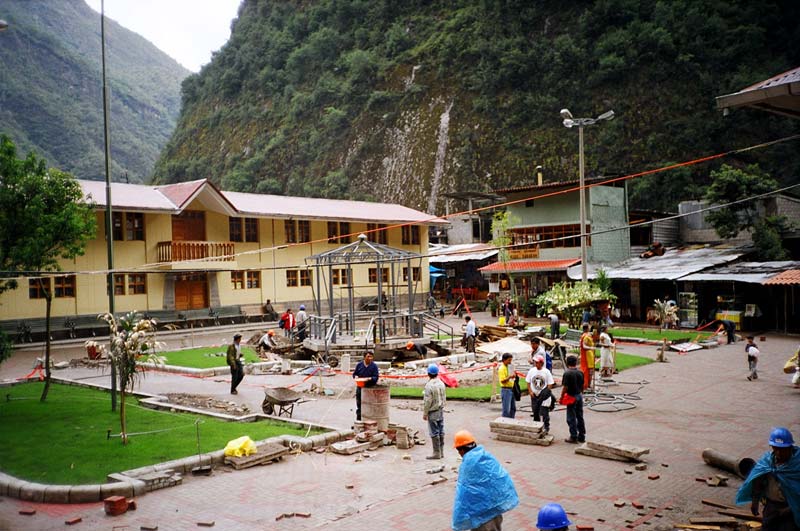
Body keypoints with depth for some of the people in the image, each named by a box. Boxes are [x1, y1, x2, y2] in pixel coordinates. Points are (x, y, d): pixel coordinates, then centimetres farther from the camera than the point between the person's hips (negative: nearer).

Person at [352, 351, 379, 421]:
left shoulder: (374, 366, -5)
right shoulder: (359, 365, 3)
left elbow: (376, 377, -7)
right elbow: (354, 373, 12)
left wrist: (369, 379, -24)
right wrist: (356, 376, -10)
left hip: (370, 388, -2)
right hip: (360, 387, 2)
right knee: (359, 404, 8)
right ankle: (358, 420, 19)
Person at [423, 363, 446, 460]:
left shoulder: (429, 385, -19)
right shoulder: (441, 383, 4)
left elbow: (428, 401, -17)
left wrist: (425, 413, -9)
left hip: (433, 412, -7)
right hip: (441, 411, 7)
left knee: (434, 432, -1)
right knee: (441, 431, 12)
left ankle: (437, 453, 4)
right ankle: (441, 451, 18)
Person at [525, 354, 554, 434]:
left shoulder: (546, 372, -7)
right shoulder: (531, 371, 2)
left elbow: (550, 384, -4)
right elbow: (528, 382, 9)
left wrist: (546, 392, -15)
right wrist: (530, 391, -3)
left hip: (544, 396, -4)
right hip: (534, 395, 4)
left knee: (543, 413, -9)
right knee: (535, 412, 12)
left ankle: (546, 428, -1)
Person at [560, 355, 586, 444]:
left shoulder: (567, 373, -16)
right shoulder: (580, 373, 2)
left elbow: (565, 387, -17)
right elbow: (582, 386, 10)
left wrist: (561, 398, -9)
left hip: (572, 397, -6)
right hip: (579, 396, 6)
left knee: (571, 418, 3)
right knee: (580, 417, 14)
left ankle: (573, 437, 7)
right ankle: (582, 436, 20)